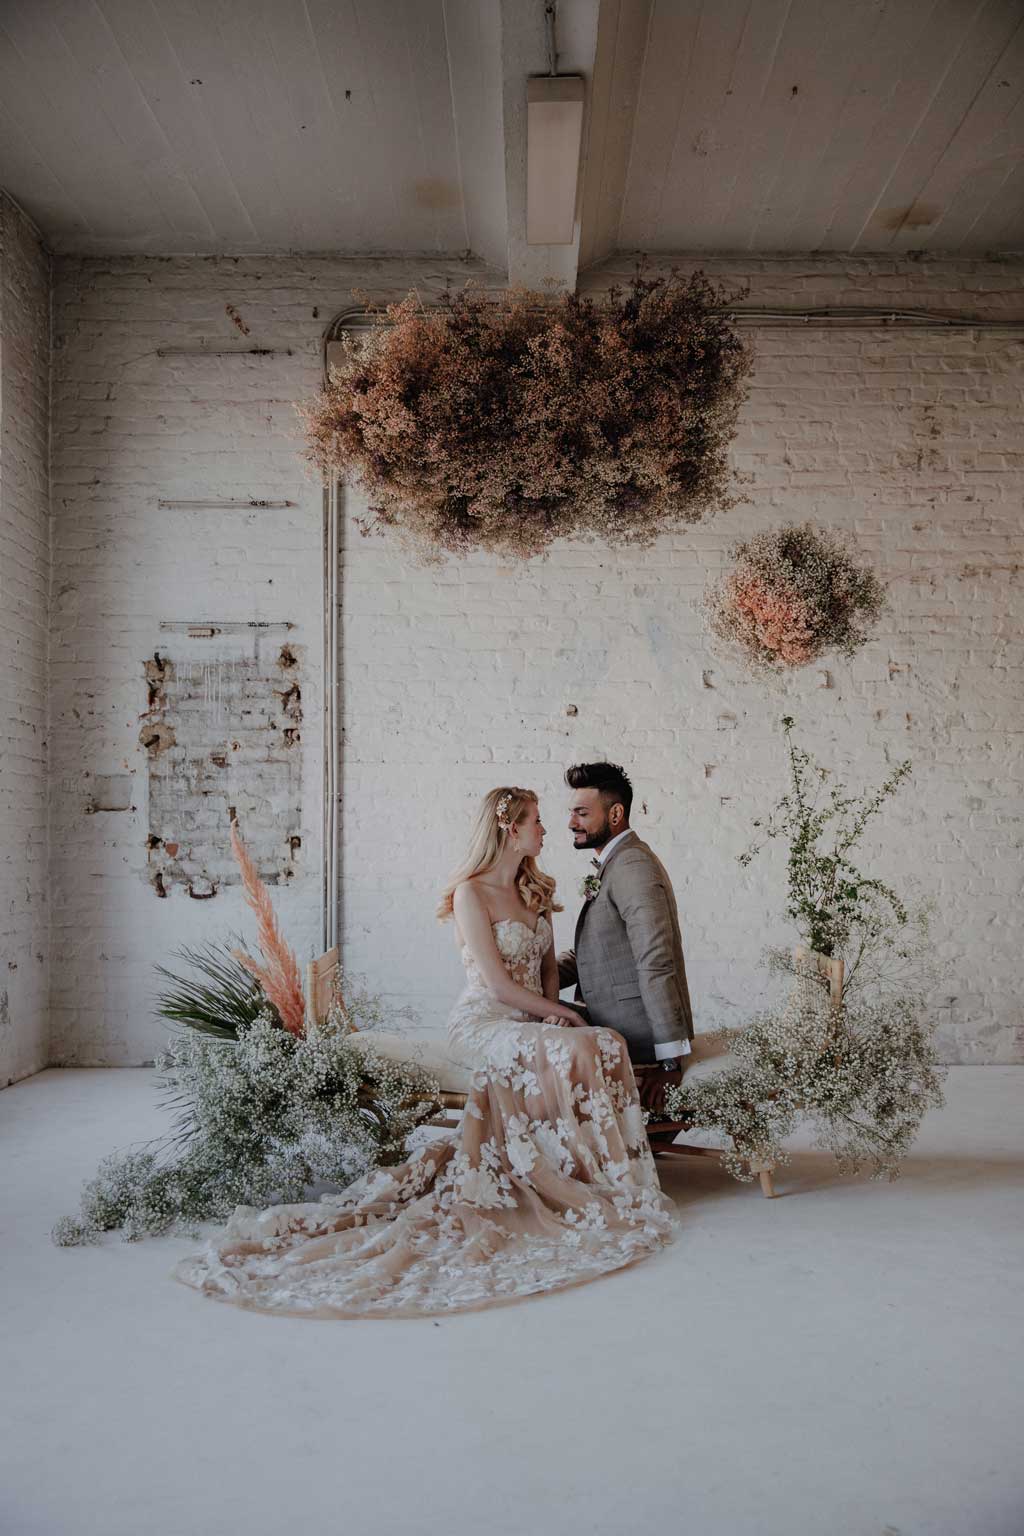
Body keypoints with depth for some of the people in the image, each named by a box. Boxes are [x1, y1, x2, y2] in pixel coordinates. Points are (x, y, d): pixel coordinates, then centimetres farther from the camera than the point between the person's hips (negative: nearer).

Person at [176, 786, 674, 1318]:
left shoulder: (534, 891, 15)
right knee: (568, 1052, -32)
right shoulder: (471, 894, -9)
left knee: (607, 1044, -21)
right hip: (483, 1023, -7)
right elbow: (497, 982, -13)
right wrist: (560, 1013, -8)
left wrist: (552, 1010, -2)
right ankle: (593, 1189, -16)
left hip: (532, 1024, 7)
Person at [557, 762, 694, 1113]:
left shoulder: (633, 867, -17)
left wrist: (670, 1060, -25)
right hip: (612, 1031, 9)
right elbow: (584, 953, 18)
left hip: (635, 1039, -9)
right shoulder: (614, 865, 17)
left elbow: (657, 965, -24)